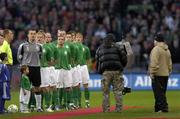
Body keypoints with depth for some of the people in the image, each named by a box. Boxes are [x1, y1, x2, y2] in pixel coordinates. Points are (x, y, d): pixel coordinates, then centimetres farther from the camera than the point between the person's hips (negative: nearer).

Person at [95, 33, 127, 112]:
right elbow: (124, 56, 2)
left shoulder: (99, 49, 16)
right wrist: (122, 66, 17)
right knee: (118, 90, 3)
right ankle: (119, 108, -2)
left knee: (106, 92, 5)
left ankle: (106, 109, 1)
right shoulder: (116, 47, 7)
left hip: (105, 72, 1)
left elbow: (97, 61, 13)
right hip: (116, 70, -1)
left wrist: (99, 70, 21)